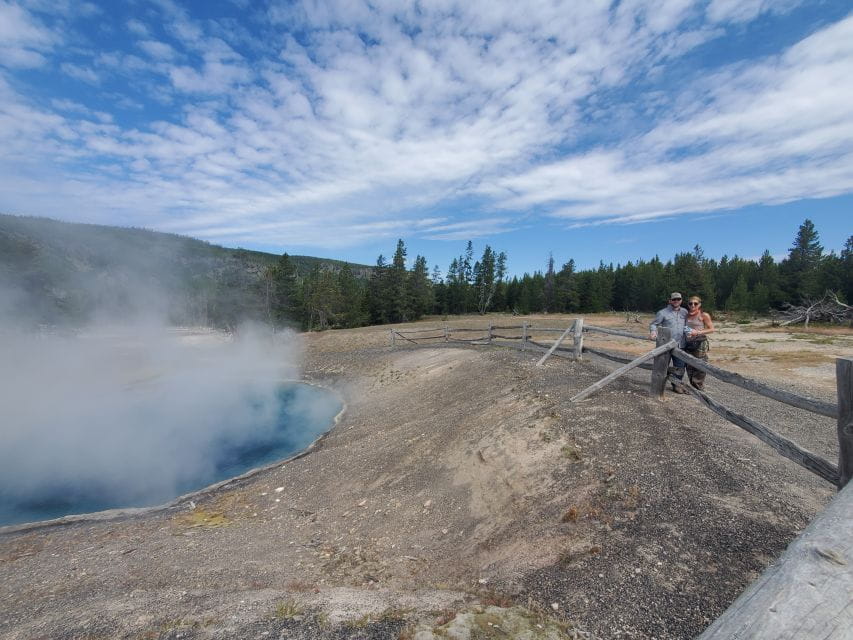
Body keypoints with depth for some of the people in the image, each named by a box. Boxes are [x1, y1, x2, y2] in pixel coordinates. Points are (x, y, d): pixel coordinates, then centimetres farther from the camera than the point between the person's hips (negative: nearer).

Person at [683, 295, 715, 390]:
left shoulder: (704, 315, 0)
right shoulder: (687, 315, 14)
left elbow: (711, 329, -2)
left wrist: (698, 332, -14)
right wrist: (684, 331, 6)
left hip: (700, 343, -5)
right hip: (688, 343, 5)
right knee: (689, 366, 6)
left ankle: (699, 387, 1)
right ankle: (692, 386, 16)